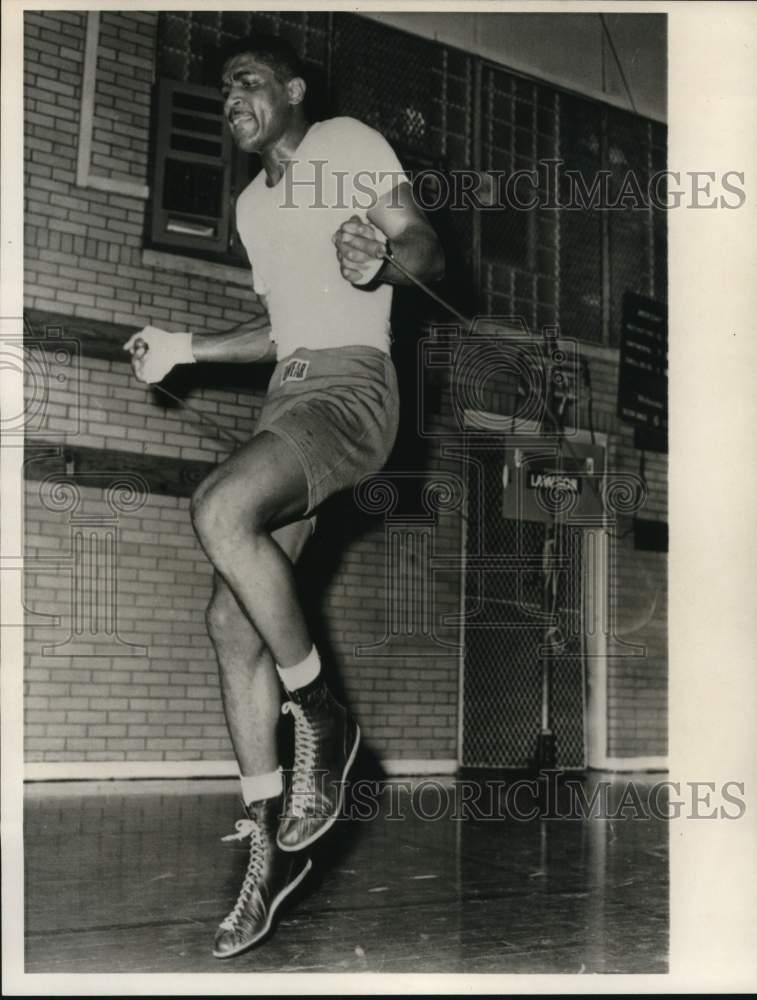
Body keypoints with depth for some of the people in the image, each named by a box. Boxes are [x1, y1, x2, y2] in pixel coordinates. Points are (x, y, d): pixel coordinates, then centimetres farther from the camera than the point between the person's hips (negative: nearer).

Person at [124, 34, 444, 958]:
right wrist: (183, 349, 24)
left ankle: (322, 717, -14)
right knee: (231, 619, -4)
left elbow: (429, 251, -6)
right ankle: (270, 843, 3)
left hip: (351, 386, -8)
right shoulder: (253, 203, 26)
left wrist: (380, 256, -28)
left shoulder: (349, 145, 4)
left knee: (220, 508, -34)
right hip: (288, 395, 8)